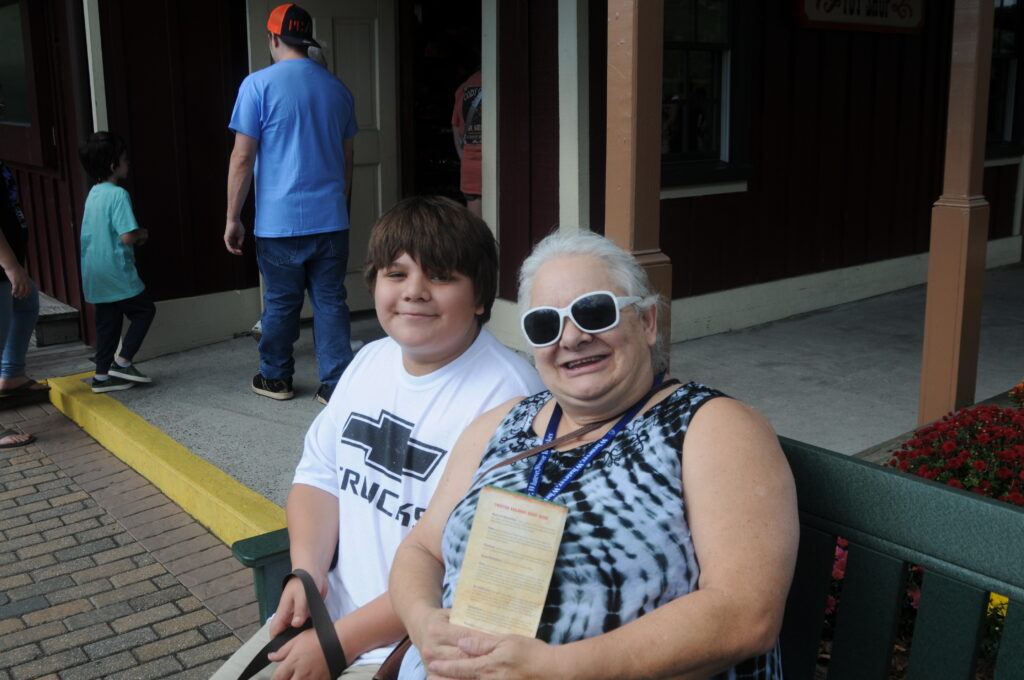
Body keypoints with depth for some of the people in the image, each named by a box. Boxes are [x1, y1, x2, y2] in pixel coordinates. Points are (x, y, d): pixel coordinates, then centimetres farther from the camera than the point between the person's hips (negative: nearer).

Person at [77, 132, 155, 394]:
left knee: (107, 322, 12)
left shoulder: (93, 194, 11)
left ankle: (102, 376, 13)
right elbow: (127, 236, -22)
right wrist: (142, 234, -2)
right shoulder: (118, 194, -15)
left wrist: (135, 237, 11)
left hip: (95, 275, 8)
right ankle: (122, 362, 2)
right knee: (144, 310, 7)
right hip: (117, 273, -8)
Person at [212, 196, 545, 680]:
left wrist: (342, 640, -19)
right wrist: (307, 570, -4)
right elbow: (320, 474, 13)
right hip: (338, 603, 7)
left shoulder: (504, 395, -21)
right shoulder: (371, 360, 5)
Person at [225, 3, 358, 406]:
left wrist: (233, 218, -1)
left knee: (281, 302, 10)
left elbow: (242, 158, -7)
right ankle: (337, 384, 6)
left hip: (280, 222, -3)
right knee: (331, 301, 6)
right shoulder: (337, 89, 9)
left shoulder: (259, 85, -5)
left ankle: (275, 378, 26)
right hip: (331, 220, 3)